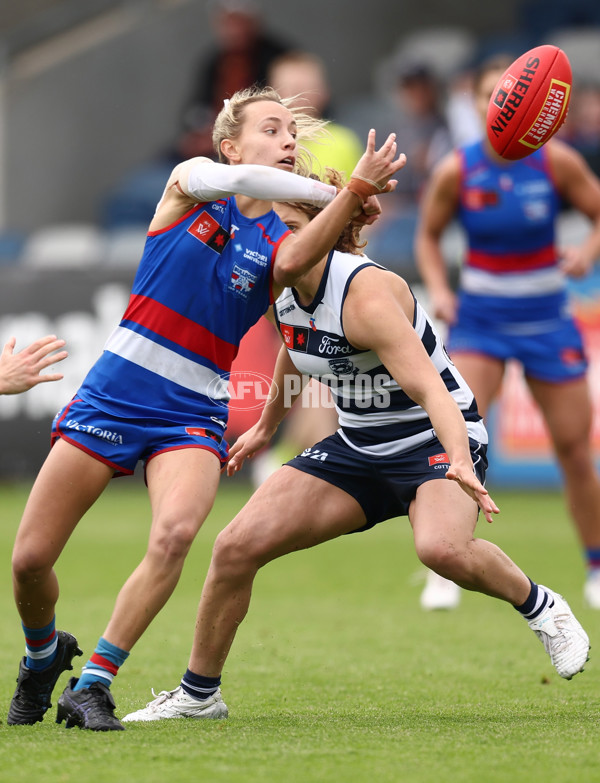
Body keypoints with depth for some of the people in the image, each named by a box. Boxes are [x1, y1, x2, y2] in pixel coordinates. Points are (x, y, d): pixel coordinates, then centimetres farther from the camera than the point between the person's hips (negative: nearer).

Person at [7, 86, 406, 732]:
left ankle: (93, 685, -16)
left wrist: (355, 193, -34)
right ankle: (44, 655, 31)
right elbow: (243, 180, -20)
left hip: (193, 417, 0)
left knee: (174, 533, -29)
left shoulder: (281, 239, 4)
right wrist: (335, 191, -15)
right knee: (29, 558, -2)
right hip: (113, 394, 0)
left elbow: (292, 262, -22)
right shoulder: (189, 181, 3)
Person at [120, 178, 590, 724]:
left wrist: (460, 464, -53)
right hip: (358, 447, 7)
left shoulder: (364, 294, -28)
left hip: (436, 439, -7)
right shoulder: (286, 295, -4)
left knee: (442, 547, -38)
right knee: (237, 547, -5)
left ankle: (541, 607, -7)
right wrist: (266, 425, 33)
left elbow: (431, 389, -37)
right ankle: (199, 693, 12)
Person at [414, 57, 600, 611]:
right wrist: (439, 290, -11)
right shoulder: (456, 171, -9)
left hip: (546, 316, 1)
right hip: (479, 316, -1)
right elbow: (427, 236, 5)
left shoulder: (556, 160, -9)